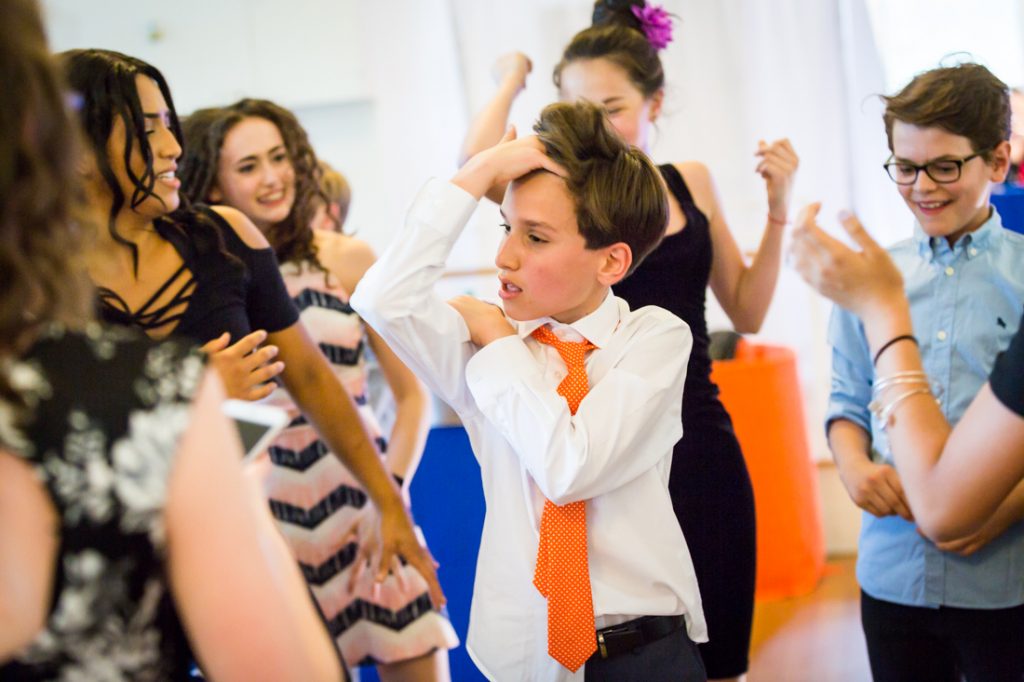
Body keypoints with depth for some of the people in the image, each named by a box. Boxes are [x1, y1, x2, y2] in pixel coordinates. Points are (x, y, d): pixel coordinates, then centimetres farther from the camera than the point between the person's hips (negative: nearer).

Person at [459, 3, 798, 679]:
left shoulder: (690, 182, 8)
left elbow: (747, 312, 14)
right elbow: (478, 158, -26)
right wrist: (513, 78, -7)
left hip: (701, 440, 4)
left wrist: (778, 211, 3)